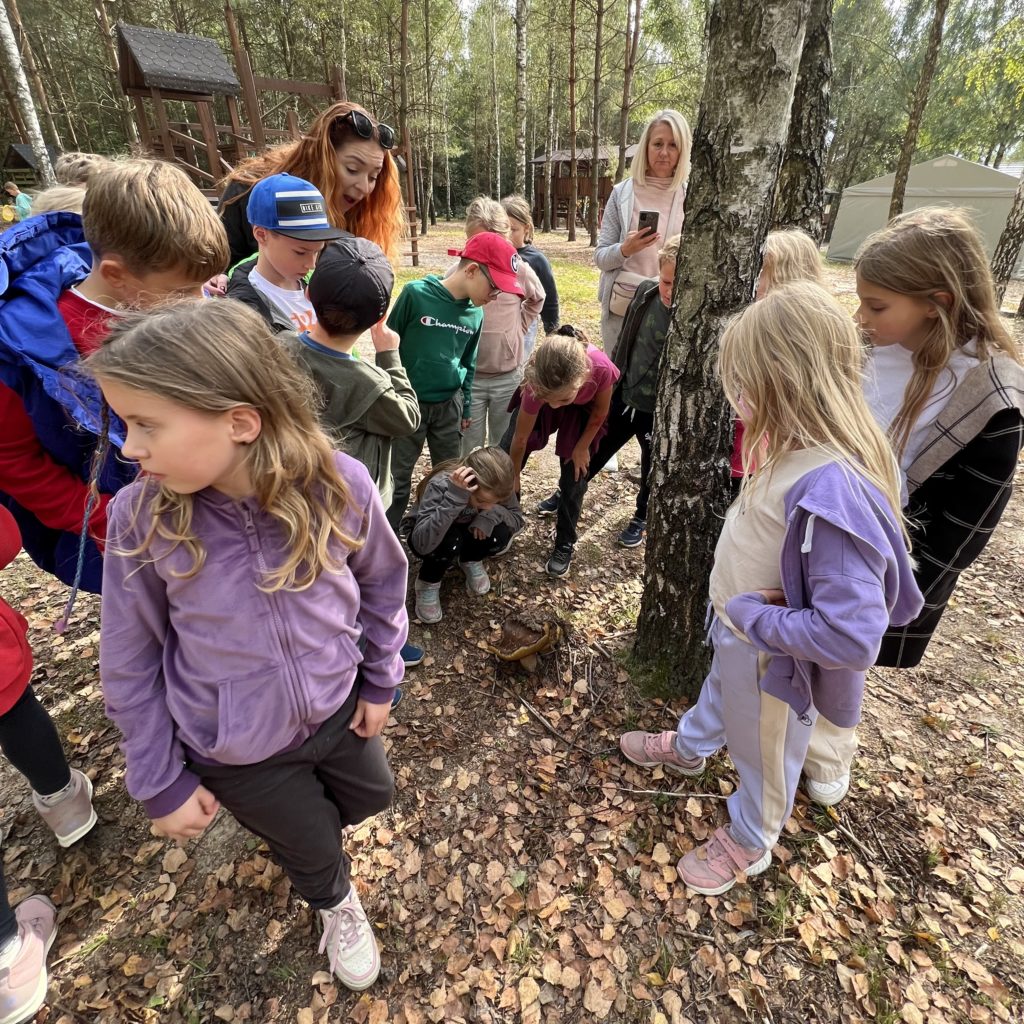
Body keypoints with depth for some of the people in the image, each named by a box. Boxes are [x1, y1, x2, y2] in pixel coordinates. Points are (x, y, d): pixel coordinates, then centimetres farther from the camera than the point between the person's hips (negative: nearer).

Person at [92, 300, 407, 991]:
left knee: (371, 795, 29)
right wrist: (162, 782, -3)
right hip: (233, 752, -1)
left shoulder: (340, 485, -27)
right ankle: (335, 901, 62)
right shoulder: (140, 516, -26)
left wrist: (381, 679, 2)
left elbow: (382, 582, -7)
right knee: (312, 845, 24)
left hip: (337, 709, 2)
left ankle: (286, 824, 64)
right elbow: (131, 664, -11)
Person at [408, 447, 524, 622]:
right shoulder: (441, 484, -38)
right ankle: (428, 581, -6)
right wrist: (454, 498, -56)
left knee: (500, 534, -26)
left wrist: (493, 513, -34)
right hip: (426, 538, -4)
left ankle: (470, 561, 6)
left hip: (464, 531, 4)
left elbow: (517, 519, -13)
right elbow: (422, 544, -46)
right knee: (450, 542, -37)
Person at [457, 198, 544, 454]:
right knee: (469, 450, 10)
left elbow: (536, 300, 17)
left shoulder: (520, 269, -4)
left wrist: (519, 328, 9)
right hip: (468, 377, -1)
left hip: (509, 377, 1)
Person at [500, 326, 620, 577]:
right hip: (542, 393, 1)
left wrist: (582, 448, -7)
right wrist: (513, 479, -10)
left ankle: (565, 545, 19)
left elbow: (599, 412, -19)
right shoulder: (537, 383, -39)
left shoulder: (601, 369, -43)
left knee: (574, 478, -3)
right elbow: (520, 439, -22)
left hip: (583, 409, 0)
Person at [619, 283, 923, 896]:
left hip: (772, 660, -7)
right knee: (719, 692, 35)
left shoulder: (832, 490, -39)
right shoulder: (795, 447, -12)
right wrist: (737, 611, -3)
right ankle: (689, 748, 67)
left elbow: (851, 638, -38)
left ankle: (750, 842, 53)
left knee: (763, 752, 22)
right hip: (737, 628, 7)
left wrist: (754, 616, -27)